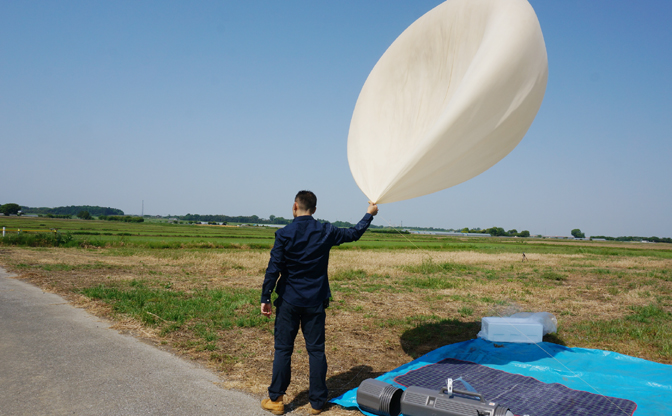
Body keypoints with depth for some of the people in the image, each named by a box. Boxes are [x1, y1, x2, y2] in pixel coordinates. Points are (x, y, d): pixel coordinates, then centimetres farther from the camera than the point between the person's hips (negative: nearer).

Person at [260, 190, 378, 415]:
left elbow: (273, 269, -11)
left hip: (288, 302, -1)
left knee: (283, 349, 8)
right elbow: (354, 233, 11)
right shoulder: (326, 232, -3)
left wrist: (265, 298, -3)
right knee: (316, 350, 9)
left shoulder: (284, 234, -10)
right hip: (315, 302, 2)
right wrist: (369, 214, 26)